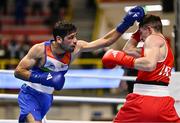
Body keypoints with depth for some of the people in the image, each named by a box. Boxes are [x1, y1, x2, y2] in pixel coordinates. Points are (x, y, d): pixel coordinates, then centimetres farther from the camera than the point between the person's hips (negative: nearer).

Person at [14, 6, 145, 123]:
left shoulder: (76, 48, -10)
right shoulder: (40, 50, -23)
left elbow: (105, 41, -8)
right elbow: (18, 71, -19)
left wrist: (126, 23, -17)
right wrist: (45, 78, -31)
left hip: (47, 98, 6)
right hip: (30, 95, -6)